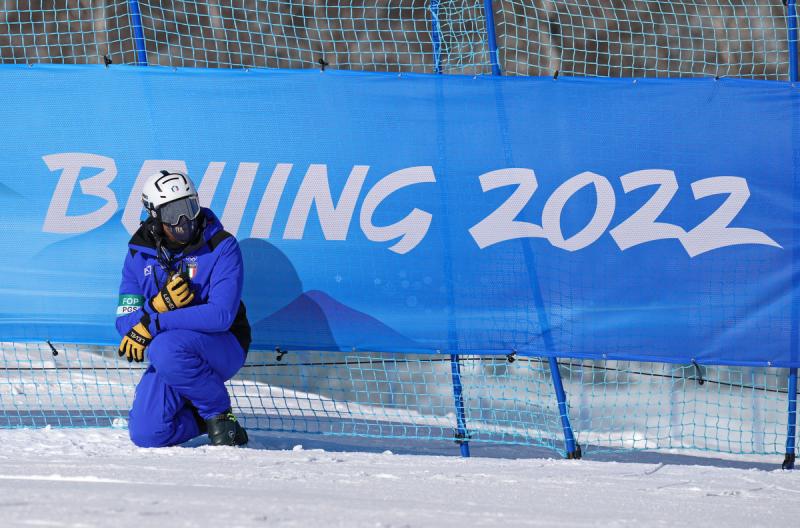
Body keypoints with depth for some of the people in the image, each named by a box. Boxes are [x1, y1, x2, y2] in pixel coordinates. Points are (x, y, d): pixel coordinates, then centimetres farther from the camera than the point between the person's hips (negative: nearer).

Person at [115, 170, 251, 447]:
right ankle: (205, 415, 17)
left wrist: (152, 325, -29)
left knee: (166, 349, -37)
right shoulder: (139, 254, -1)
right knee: (146, 435, -15)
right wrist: (159, 305, -28)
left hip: (221, 345, -4)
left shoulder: (221, 247, -14)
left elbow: (221, 315, -26)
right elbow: (126, 322, -6)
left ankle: (219, 413, -13)